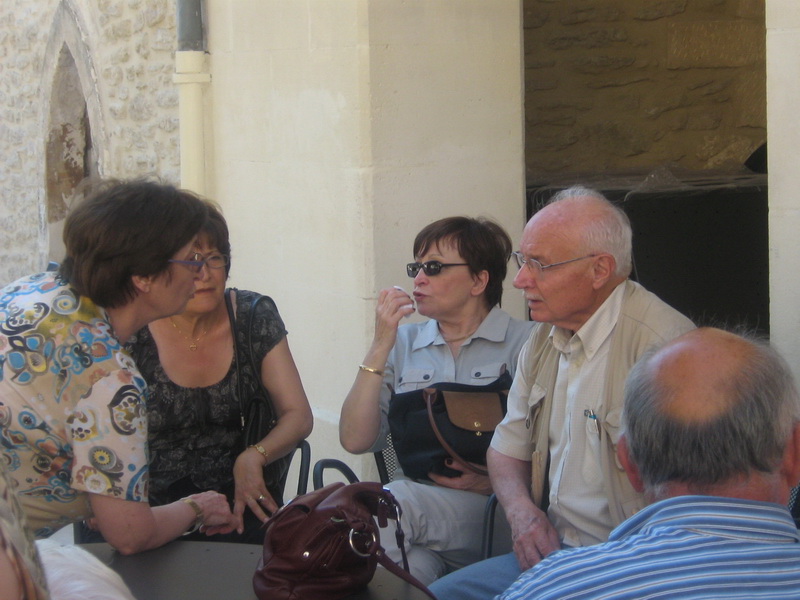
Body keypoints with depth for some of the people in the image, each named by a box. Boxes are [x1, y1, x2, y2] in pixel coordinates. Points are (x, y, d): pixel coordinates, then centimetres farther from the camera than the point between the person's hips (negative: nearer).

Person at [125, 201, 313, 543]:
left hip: (245, 501, 1)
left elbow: (298, 416, 3)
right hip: (157, 508, -1)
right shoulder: (133, 338, -3)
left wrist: (253, 457, -18)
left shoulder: (255, 318, 3)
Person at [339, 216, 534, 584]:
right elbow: (355, 440, 4)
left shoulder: (525, 344, 5)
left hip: (491, 510, -1)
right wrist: (380, 346, -2)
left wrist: (496, 480, -15)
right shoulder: (403, 343, 16)